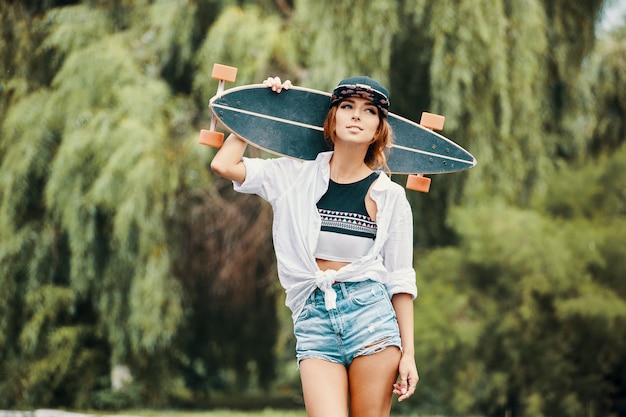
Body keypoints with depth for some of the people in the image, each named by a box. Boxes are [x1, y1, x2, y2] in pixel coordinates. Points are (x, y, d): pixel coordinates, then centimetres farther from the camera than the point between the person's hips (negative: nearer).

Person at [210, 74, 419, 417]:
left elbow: (401, 279, 7)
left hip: (369, 310, 0)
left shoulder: (390, 196, 6)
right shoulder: (295, 177, 9)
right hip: (314, 319, 0)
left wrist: (408, 353, 2)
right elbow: (223, 164, 0)